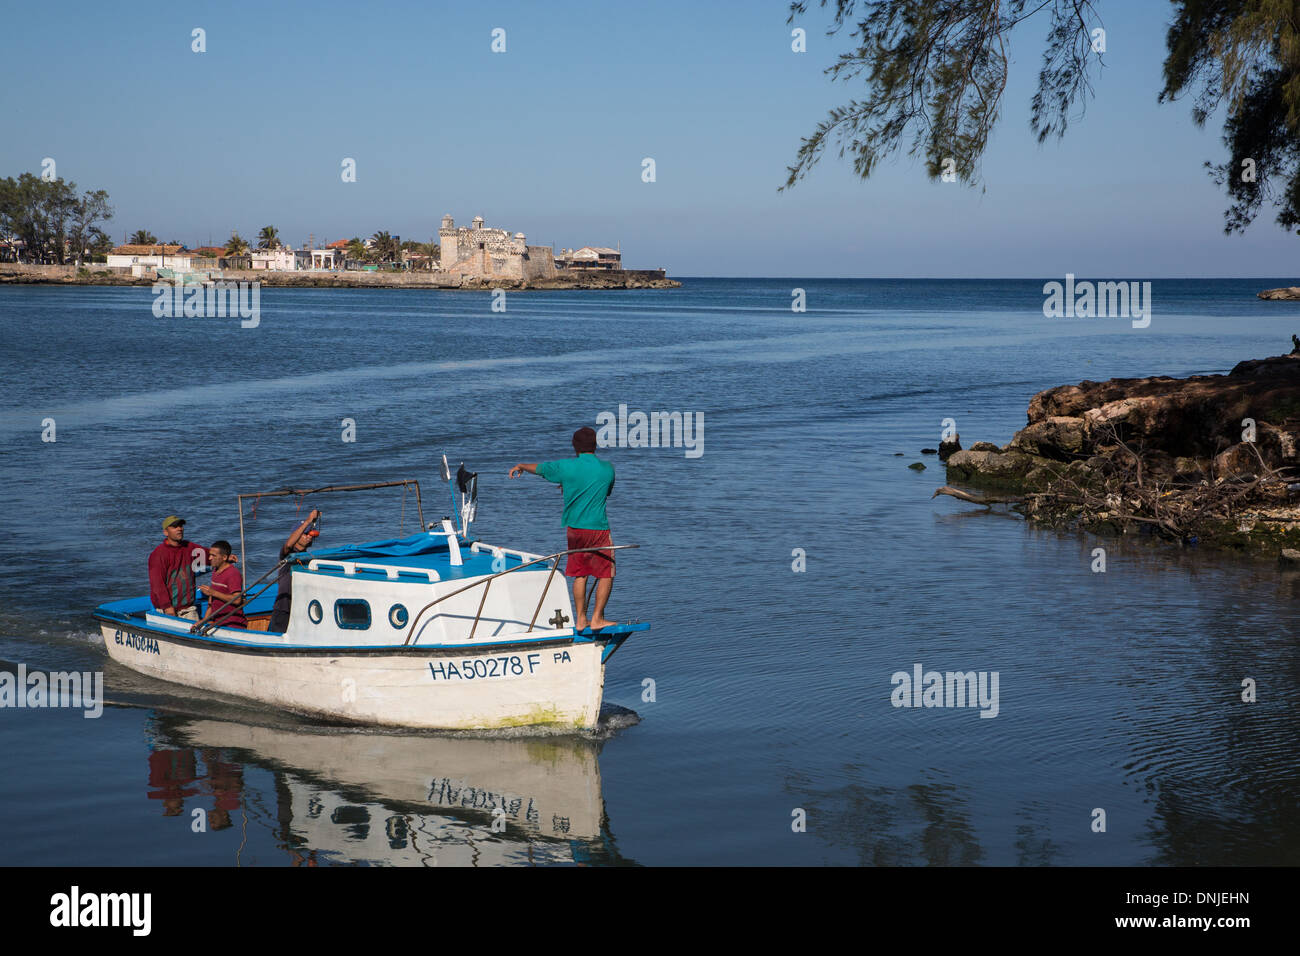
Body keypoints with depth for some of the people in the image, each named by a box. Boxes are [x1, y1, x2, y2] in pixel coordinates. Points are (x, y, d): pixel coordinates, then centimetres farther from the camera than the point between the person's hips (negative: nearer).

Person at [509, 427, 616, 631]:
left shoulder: (566, 467, -3)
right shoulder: (607, 469, -2)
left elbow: (538, 468, 14)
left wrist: (520, 466, 36)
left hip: (574, 528, 3)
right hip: (599, 529, -3)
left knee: (579, 575, 12)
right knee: (606, 574, 4)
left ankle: (580, 620, 15)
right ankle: (597, 618, -2)